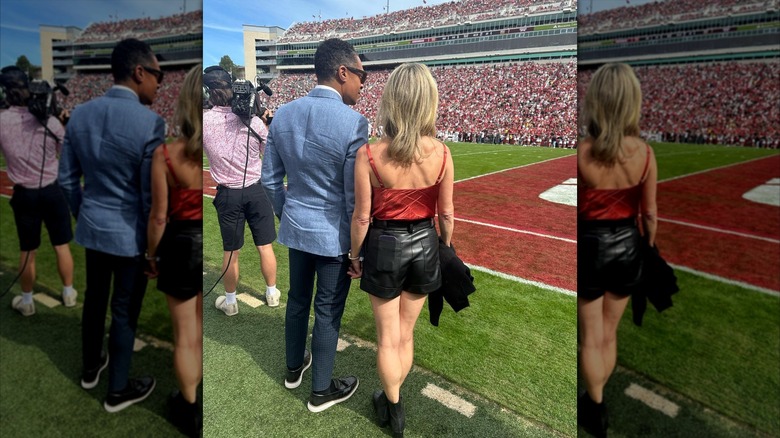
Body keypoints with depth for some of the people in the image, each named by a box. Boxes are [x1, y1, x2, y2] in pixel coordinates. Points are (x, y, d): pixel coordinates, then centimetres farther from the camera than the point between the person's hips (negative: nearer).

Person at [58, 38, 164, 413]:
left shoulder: (79, 114, -1)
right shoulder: (150, 122, -22)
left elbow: (67, 178, 7)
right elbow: (152, 195, -19)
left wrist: (83, 214, 21)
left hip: (91, 227, 6)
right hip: (130, 233, -6)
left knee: (94, 298, 23)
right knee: (125, 311, 9)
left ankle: (90, 369, 44)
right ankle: (118, 391, 26)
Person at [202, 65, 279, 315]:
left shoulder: (204, 121, -11)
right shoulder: (252, 120, -9)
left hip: (228, 194, 0)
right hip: (256, 190, 1)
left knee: (230, 252, 12)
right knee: (265, 246, 14)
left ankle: (230, 302, 28)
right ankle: (272, 294, 30)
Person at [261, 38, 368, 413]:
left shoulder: (283, 114, -2)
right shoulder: (353, 122, -20)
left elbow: (270, 178, 5)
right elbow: (356, 196, -18)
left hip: (295, 227, 6)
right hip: (334, 234, -5)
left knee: (297, 300, 22)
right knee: (327, 311, 10)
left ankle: (294, 369, 44)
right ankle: (321, 391, 29)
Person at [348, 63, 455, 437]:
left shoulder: (368, 155, -20)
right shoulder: (441, 153, -13)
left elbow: (362, 216, -12)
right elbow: (446, 213, -4)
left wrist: (354, 254, 4)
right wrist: (445, 248, 14)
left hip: (384, 246, -2)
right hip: (424, 244, 3)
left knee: (388, 337, 17)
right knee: (406, 334, 22)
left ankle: (393, 407, 35)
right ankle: (393, 399, 42)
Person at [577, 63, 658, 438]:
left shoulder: (581, 152, -20)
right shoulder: (644, 152, -11)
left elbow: (572, 212, -11)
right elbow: (650, 214, -1)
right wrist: (648, 247, 16)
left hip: (589, 248, -3)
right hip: (627, 246, 4)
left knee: (590, 337, 15)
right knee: (609, 333, 21)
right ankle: (596, 402, 39)